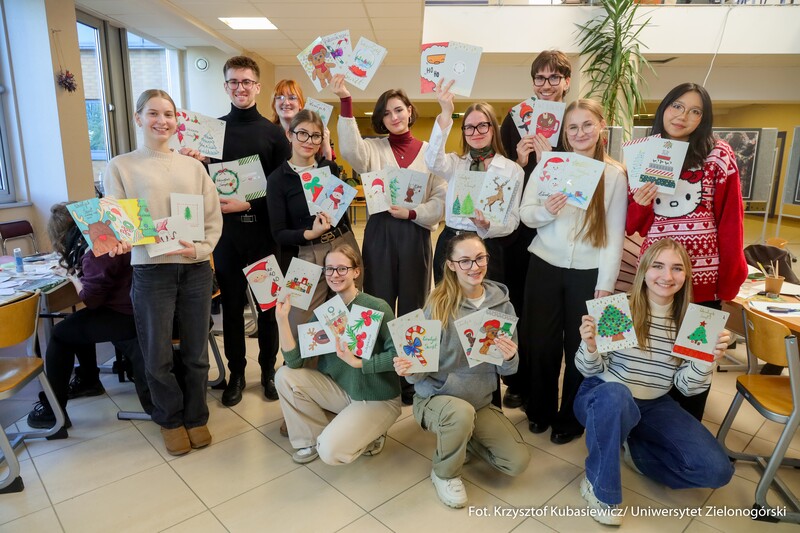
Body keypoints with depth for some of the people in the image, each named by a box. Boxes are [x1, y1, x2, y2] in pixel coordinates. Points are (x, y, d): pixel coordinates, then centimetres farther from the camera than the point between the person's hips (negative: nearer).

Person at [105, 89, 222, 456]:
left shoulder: (193, 166, 10)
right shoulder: (121, 167, 3)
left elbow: (214, 219, 6)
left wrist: (199, 248, -11)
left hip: (196, 269, 2)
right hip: (151, 270, -2)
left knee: (196, 352, 10)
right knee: (157, 355, 6)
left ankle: (195, 417, 30)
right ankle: (170, 419, 30)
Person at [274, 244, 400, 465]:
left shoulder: (376, 308, -18)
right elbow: (294, 361, -11)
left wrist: (356, 362, -28)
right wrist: (282, 317, -19)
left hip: (378, 399, -5)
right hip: (342, 390, 6)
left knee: (330, 451, -23)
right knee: (285, 376, -10)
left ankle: (369, 435, 10)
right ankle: (313, 438, 8)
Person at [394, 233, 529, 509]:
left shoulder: (502, 304, -5)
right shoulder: (438, 304, -17)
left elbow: (507, 369, -1)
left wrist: (509, 358, -24)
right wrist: (409, 369, -35)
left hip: (481, 400, 4)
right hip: (435, 397, -4)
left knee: (518, 462, -7)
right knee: (463, 413, -36)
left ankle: (464, 439, 23)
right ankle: (445, 473, -2)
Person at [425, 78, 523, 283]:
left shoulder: (513, 170, 1)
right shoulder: (456, 163, 6)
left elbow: (513, 220, -1)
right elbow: (433, 161, -19)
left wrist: (487, 226, -23)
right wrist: (446, 114, -30)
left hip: (487, 249, -1)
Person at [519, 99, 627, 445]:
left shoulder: (615, 174, -2)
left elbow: (615, 234, -3)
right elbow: (525, 214, 0)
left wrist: (605, 284, -7)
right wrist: (546, 211, -22)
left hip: (588, 273, -1)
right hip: (545, 266, 1)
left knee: (579, 347, 10)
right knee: (543, 344, 10)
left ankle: (570, 418, 30)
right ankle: (541, 410, 31)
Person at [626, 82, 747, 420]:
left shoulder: (718, 156, -1)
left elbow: (731, 220, -3)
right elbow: (634, 226, 8)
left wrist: (730, 279, -6)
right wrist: (639, 203, -13)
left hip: (703, 276, -2)